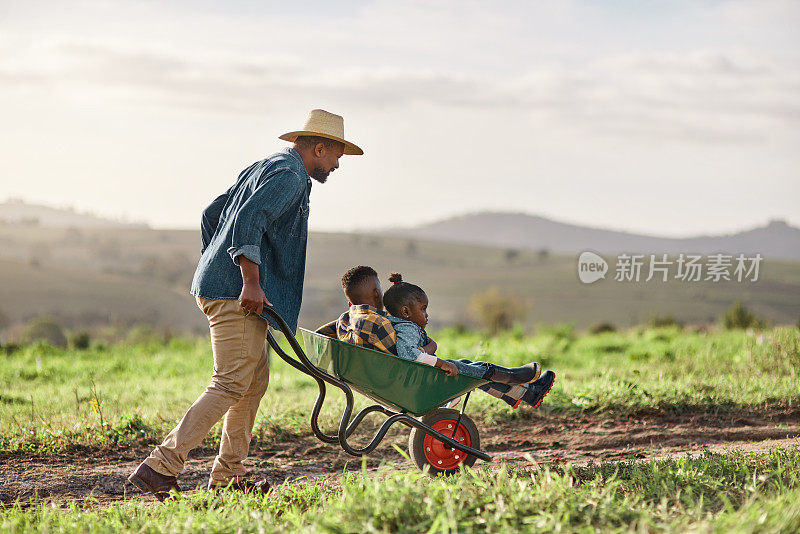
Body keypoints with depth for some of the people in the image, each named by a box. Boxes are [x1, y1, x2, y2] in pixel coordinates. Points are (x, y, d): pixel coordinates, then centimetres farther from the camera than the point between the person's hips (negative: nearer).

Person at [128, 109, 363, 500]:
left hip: (221, 286, 11)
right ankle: (161, 466, -17)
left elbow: (211, 215, 28)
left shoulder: (264, 168, 23)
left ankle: (228, 475, 15)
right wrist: (251, 281, -28)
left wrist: (218, 265, 29)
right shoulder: (289, 175, -9)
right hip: (236, 292, -11)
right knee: (232, 384, -12)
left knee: (255, 380, 13)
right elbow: (247, 220, -24)